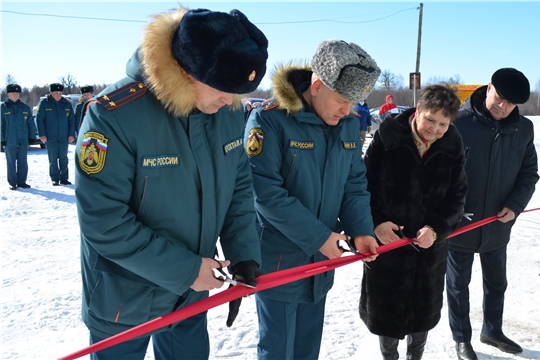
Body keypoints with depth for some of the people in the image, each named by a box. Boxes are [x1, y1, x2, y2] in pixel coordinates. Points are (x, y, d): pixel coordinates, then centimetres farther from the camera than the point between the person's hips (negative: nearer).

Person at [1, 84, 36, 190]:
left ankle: (22, 182, 17)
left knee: (23, 163, 7)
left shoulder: (25, 107, 7)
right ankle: (12, 183, 12)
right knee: (11, 163, 4)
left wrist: (32, 137, 4)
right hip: (9, 142, -2)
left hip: (23, 141, 2)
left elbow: (31, 123, 9)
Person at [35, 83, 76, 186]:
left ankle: (64, 178, 15)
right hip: (50, 138, -2)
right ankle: (55, 179, 12)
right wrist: (42, 134, -8)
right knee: (53, 160, 4)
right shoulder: (44, 104, -1)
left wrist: (71, 134, 0)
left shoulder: (67, 104, 6)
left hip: (64, 138, 2)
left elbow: (72, 120, 7)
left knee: (64, 159, 8)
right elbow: (39, 120, -2)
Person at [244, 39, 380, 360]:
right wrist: (318, 236, -20)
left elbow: (355, 183, 8)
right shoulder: (269, 120, -18)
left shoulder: (349, 125, 3)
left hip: (322, 260, 6)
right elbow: (266, 192, -22)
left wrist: (360, 229, -8)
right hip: (278, 261, -6)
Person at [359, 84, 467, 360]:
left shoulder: (453, 147, -4)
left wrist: (436, 228, -15)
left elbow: (456, 196, -1)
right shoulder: (388, 136, -12)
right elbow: (365, 184, -8)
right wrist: (375, 223, -17)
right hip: (386, 239, -2)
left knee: (425, 308, 17)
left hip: (430, 244, 3)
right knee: (385, 307, 10)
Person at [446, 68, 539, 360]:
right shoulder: (459, 123, -18)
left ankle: (492, 331, 46)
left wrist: (515, 205, -9)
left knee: (497, 282, 22)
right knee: (458, 284, 14)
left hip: (498, 225, 5)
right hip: (459, 224, -4)